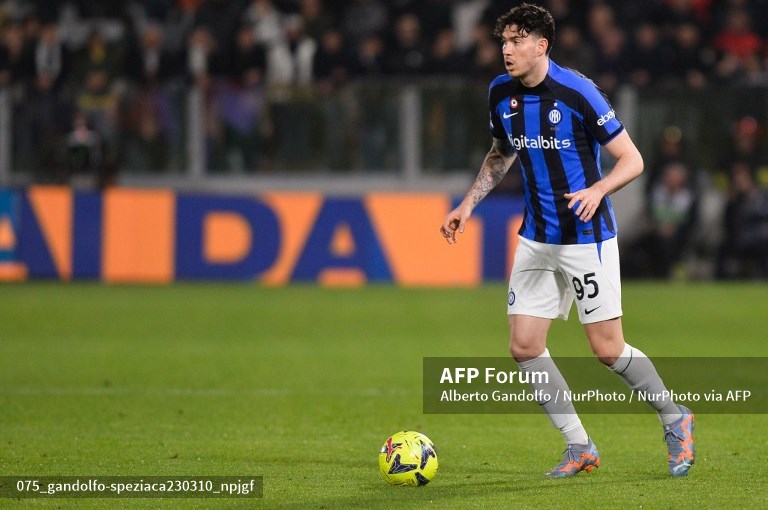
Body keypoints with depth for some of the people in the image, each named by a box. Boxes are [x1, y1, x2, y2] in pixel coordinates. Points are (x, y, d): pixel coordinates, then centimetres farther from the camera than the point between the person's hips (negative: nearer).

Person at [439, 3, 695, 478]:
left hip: (587, 238, -6)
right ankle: (580, 447, 10)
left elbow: (632, 159, -13)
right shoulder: (501, 93, 2)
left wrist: (597, 190, -31)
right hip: (537, 239, 6)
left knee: (608, 349, -5)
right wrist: (468, 204, 11)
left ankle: (675, 418, 19)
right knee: (525, 347, -2)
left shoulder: (578, 92, -17)